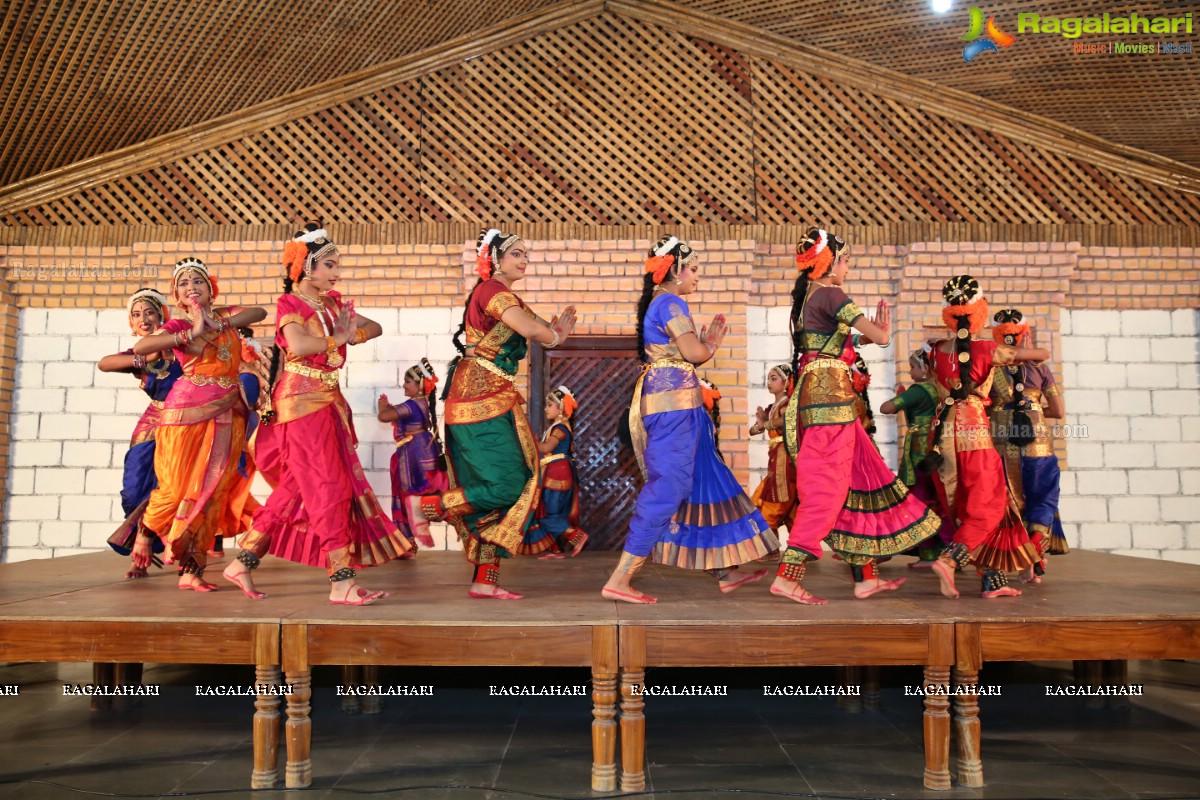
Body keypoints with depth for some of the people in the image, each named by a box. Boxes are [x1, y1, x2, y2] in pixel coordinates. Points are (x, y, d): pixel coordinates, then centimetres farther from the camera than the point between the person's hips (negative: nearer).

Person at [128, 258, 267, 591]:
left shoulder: (225, 314, 14)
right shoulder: (178, 325, 4)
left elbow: (259, 312, -5)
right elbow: (140, 347, -14)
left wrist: (219, 324, -16)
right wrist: (192, 333, -20)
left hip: (227, 414, 3)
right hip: (188, 411, -2)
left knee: (212, 490, -1)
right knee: (178, 487, 1)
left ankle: (190, 570, 4)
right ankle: (145, 528, 34)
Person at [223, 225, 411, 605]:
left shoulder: (332, 303, 16)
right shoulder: (290, 303, -6)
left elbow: (374, 327, 11)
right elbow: (298, 345, -24)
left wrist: (353, 332, -9)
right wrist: (337, 338, -10)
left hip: (329, 403, 8)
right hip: (303, 402, -8)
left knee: (296, 488, 10)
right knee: (328, 488, -9)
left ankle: (243, 562, 20)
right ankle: (342, 581, -6)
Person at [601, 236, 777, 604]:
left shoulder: (656, 303, 21)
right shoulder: (672, 303, -9)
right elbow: (693, 353, -17)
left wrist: (708, 341, 15)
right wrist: (711, 343, 4)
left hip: (669, 400, 11)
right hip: (675, 402, -11)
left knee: (705, 479, 14)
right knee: (666, 488, -10)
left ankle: (725, 571, 22)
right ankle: (619, 580, -8)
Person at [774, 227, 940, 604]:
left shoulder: (808, 295, 18)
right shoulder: (829, 294, -9)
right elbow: (880, 337, -10)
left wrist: (860, 338, 13)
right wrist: (881, 329, 11)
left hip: (815, 390, 9)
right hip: (830, 393, -9)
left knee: (860, 478, 13)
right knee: (827, 488, -8)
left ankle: (865, 576, 18)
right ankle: (788, 576, -9)